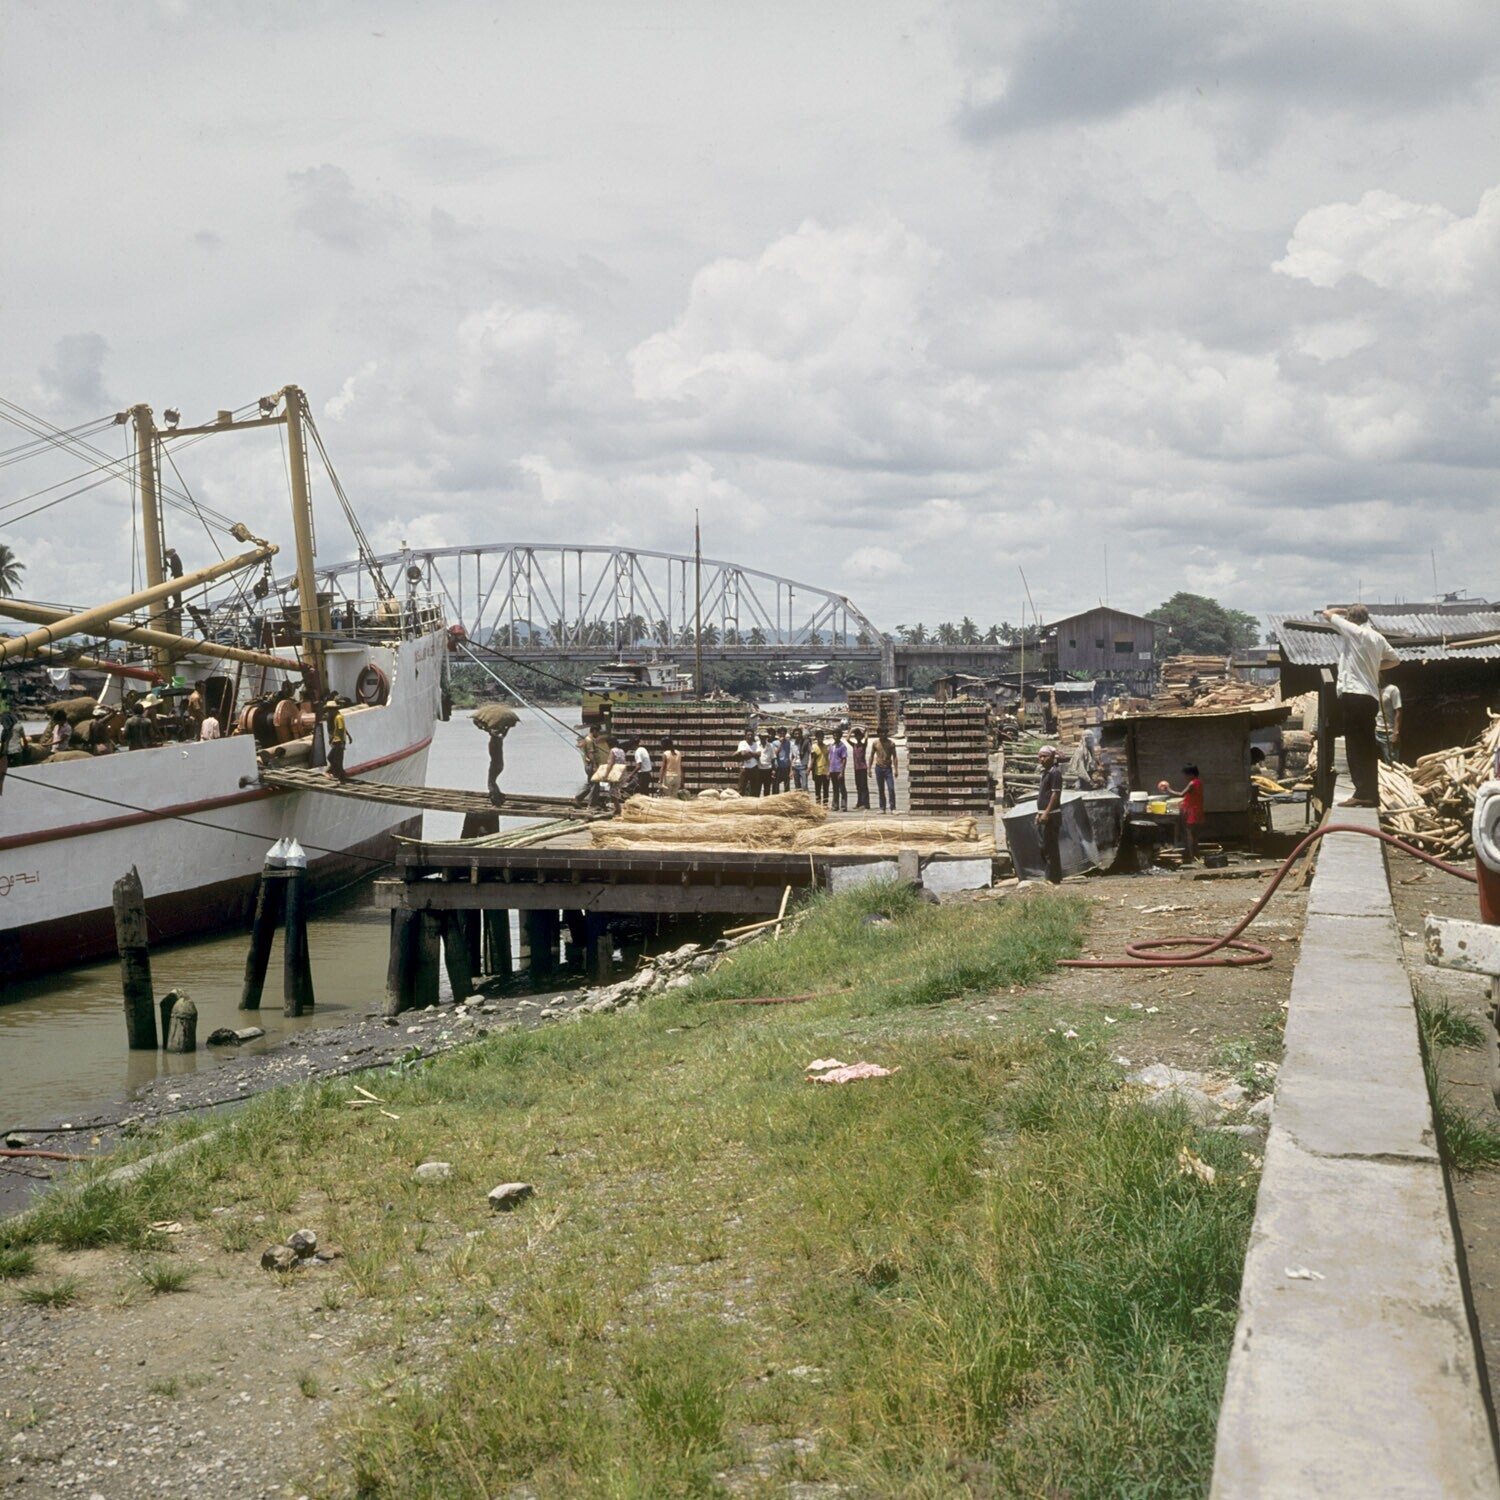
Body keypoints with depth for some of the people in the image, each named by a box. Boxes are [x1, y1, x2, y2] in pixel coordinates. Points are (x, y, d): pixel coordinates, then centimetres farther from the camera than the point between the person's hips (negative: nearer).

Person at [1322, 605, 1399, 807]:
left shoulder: (1352, 630, -5)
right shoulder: (1377, 637, 15)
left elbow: (1327, 613, 3)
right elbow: (1394, 660, 26)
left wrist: (1344, 611, 20)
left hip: (1352, 694, -7)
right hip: (1371, 697, 7)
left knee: (1356, 745, -9)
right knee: (1368, 747, 11)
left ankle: (1363, 792, -15)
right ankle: (1372, 795, 13)